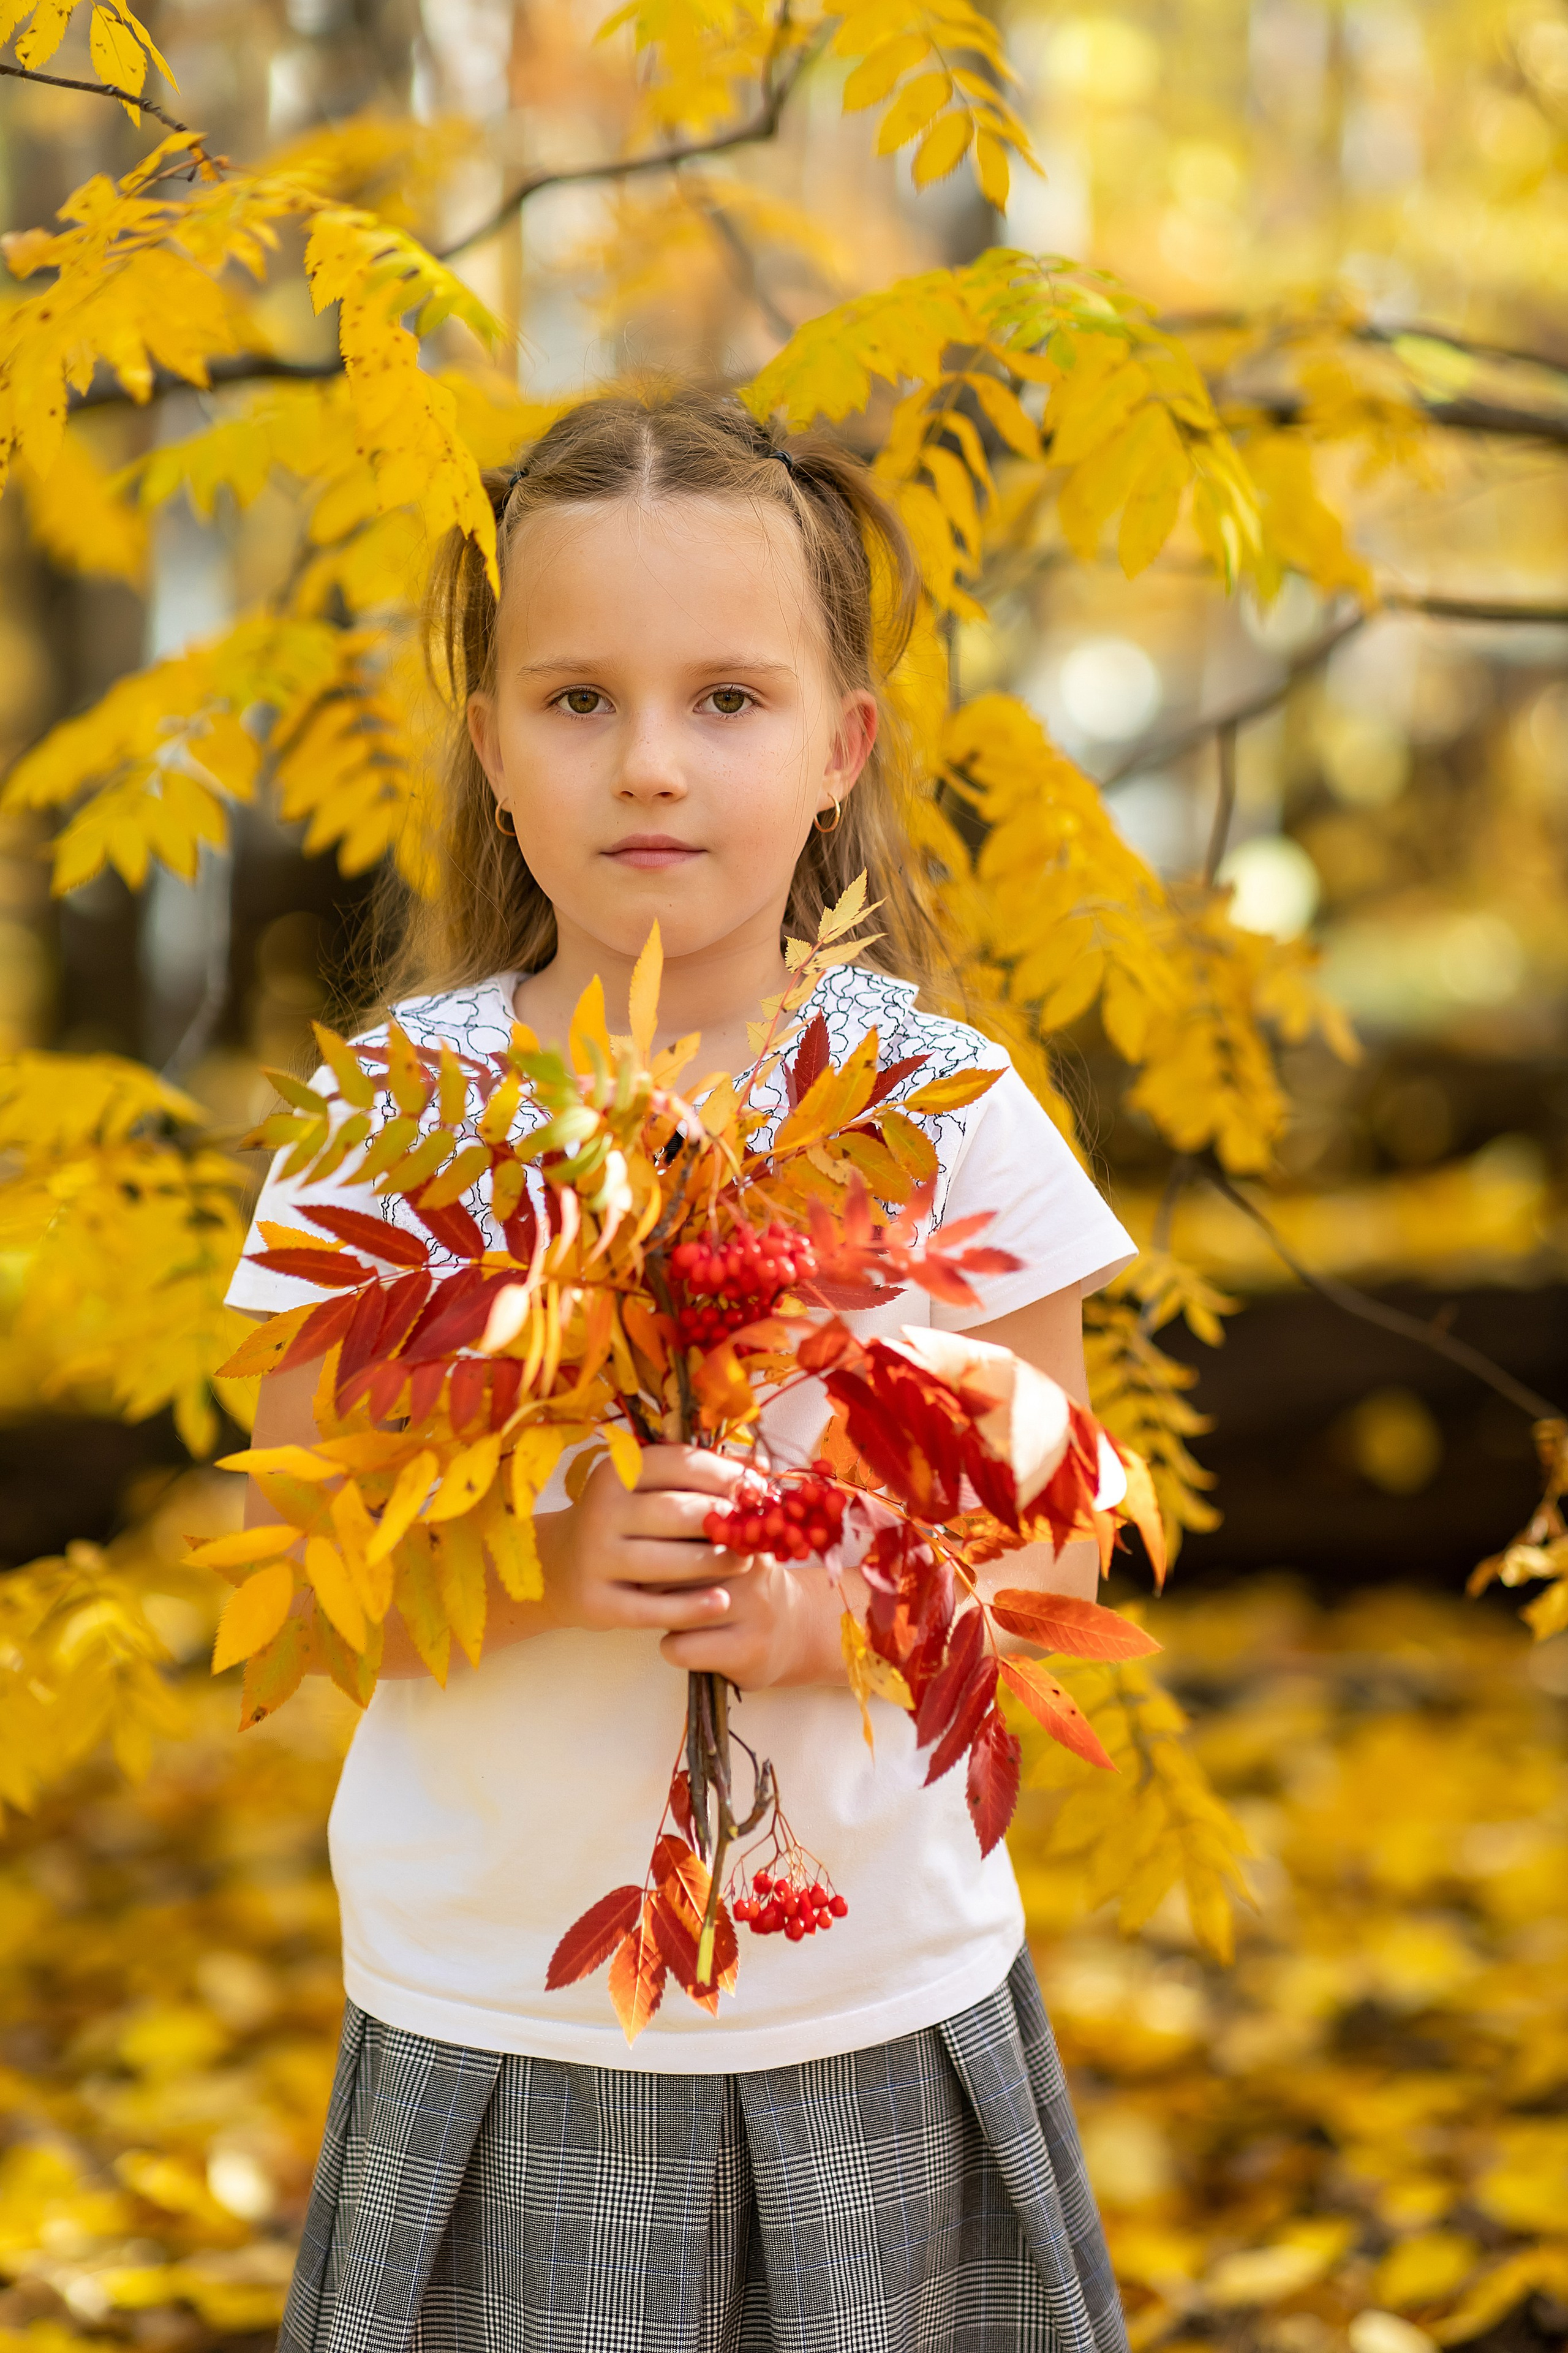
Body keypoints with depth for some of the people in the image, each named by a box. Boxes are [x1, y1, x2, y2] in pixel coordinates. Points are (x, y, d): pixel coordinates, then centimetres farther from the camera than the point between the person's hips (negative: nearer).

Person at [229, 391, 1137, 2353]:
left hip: (879, 2014, 0)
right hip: (490, 2022, 0)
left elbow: (1052, 1548, 0)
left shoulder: (947, 1108, -5)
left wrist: (829, 1614, -19)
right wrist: (538, 1566, -22)